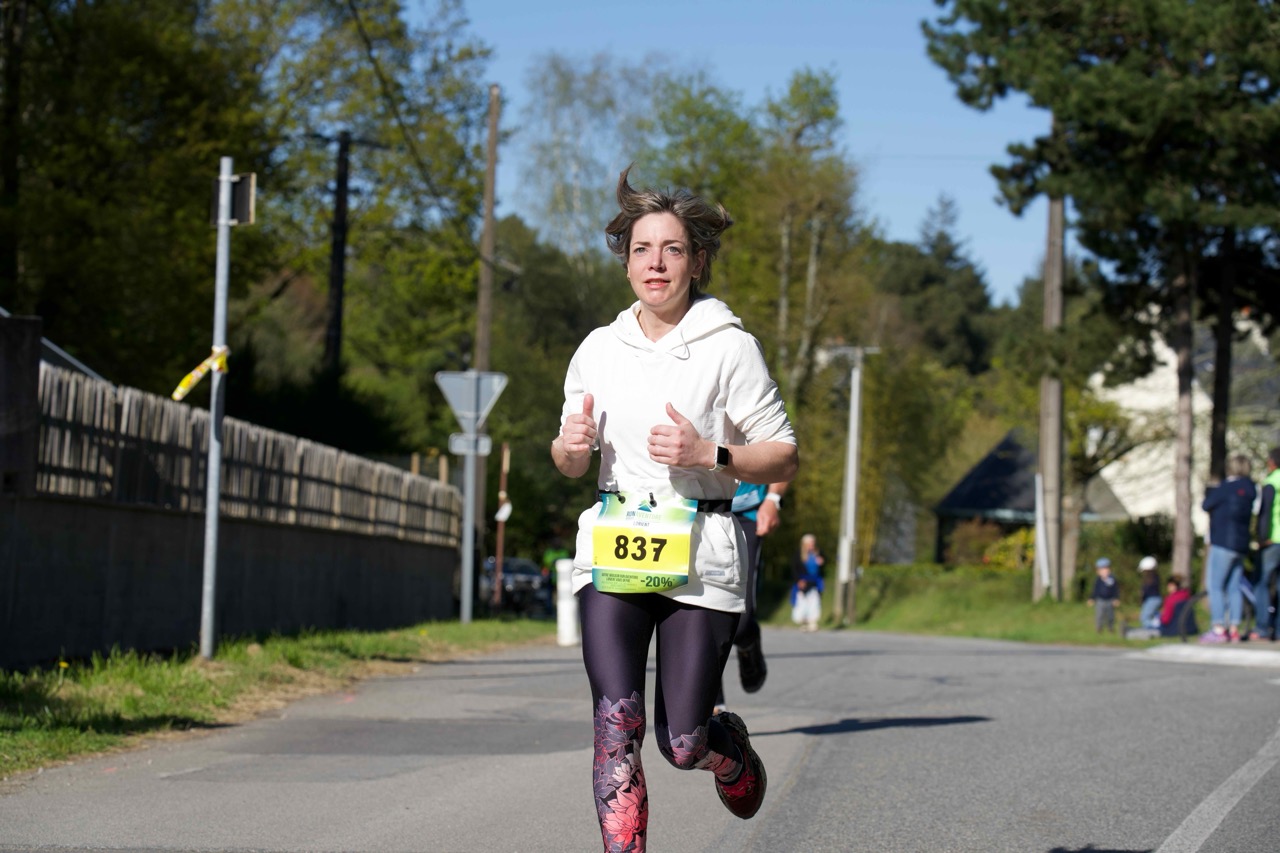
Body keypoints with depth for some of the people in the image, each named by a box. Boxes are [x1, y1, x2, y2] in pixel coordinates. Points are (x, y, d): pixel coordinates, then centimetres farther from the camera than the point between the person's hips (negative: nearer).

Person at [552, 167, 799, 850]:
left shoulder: (729, 348, -3)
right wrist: (571, 445, -5)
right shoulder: (599, 349, 9)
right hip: (612, 549, 3)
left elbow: (785, 459, -1)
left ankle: (729, 743, 37)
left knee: (682, 745, 1)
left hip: (700, 555, -3)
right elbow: (570, 464, 19)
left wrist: (708, 454, -17)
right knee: (617, 724, -12)